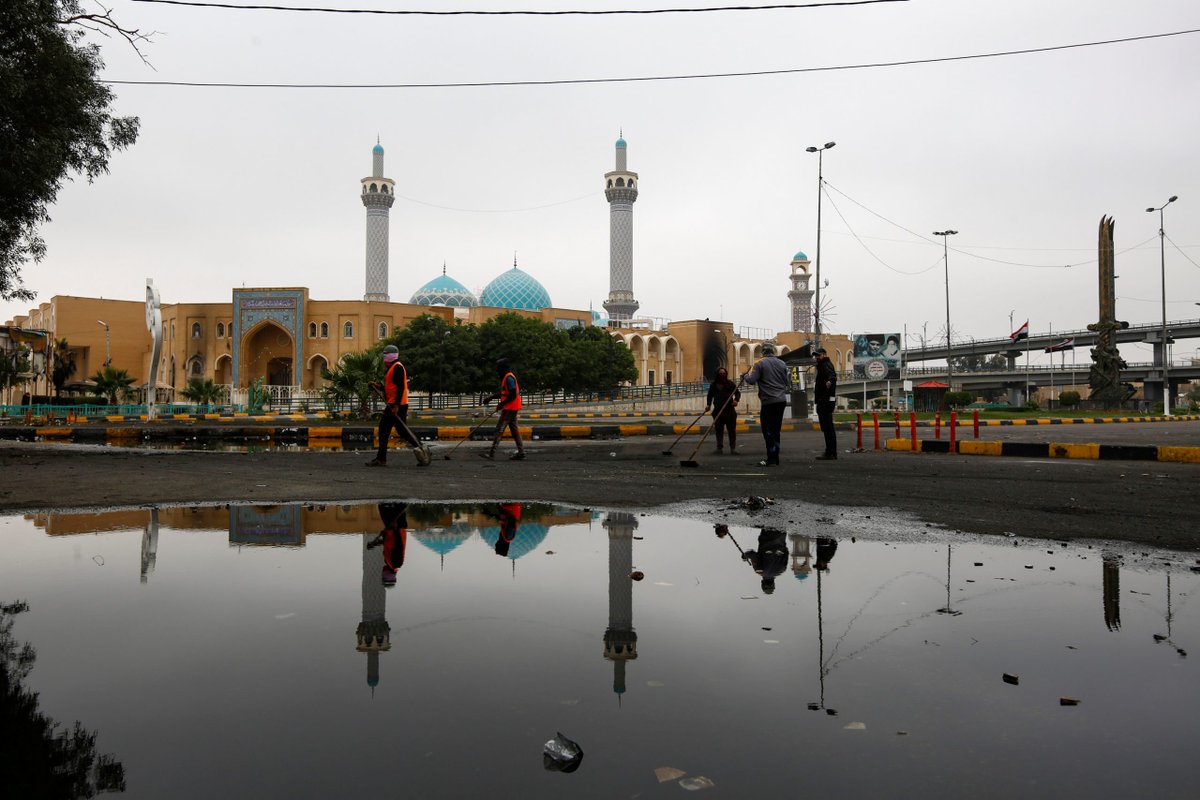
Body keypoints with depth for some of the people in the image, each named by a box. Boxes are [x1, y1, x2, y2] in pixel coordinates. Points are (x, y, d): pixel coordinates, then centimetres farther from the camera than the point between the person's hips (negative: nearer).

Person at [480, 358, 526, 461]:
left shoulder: (509, 378, -16)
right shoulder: (505, 377, 17)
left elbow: (513, 394, -22)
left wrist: (502, 404, -17)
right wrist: (491, 398, 23)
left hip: (510, 408, -10)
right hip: (511, 408, 10)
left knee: (500, 428, -8)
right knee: (514, 429, 11)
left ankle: (492, 451, -8)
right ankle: (521, 451, 12)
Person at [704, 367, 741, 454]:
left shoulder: (730, 383, 4)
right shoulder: (713, 385, 11)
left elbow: (738, 392, 3)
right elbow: (710, 395, 16)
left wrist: (736, 400, -17)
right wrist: (708, 404, 1)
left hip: (729, 410, -2)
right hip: (718, 410, 2)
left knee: (732, 429, -2)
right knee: (719, 430, 4)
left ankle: (733, 448, 3)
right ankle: (719, 447, 11)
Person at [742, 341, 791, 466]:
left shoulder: (760, 363, -8)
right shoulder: (782, 363, 9)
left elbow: (751, 380, -13)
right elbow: (788, 383, 13)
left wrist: (745, 376, 8)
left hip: (768, 402, -6)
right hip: (781, 400, 6)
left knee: (768, 431, -2)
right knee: (775, 430, 13)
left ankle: (771, 459, -5)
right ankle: (774, 458, 18)